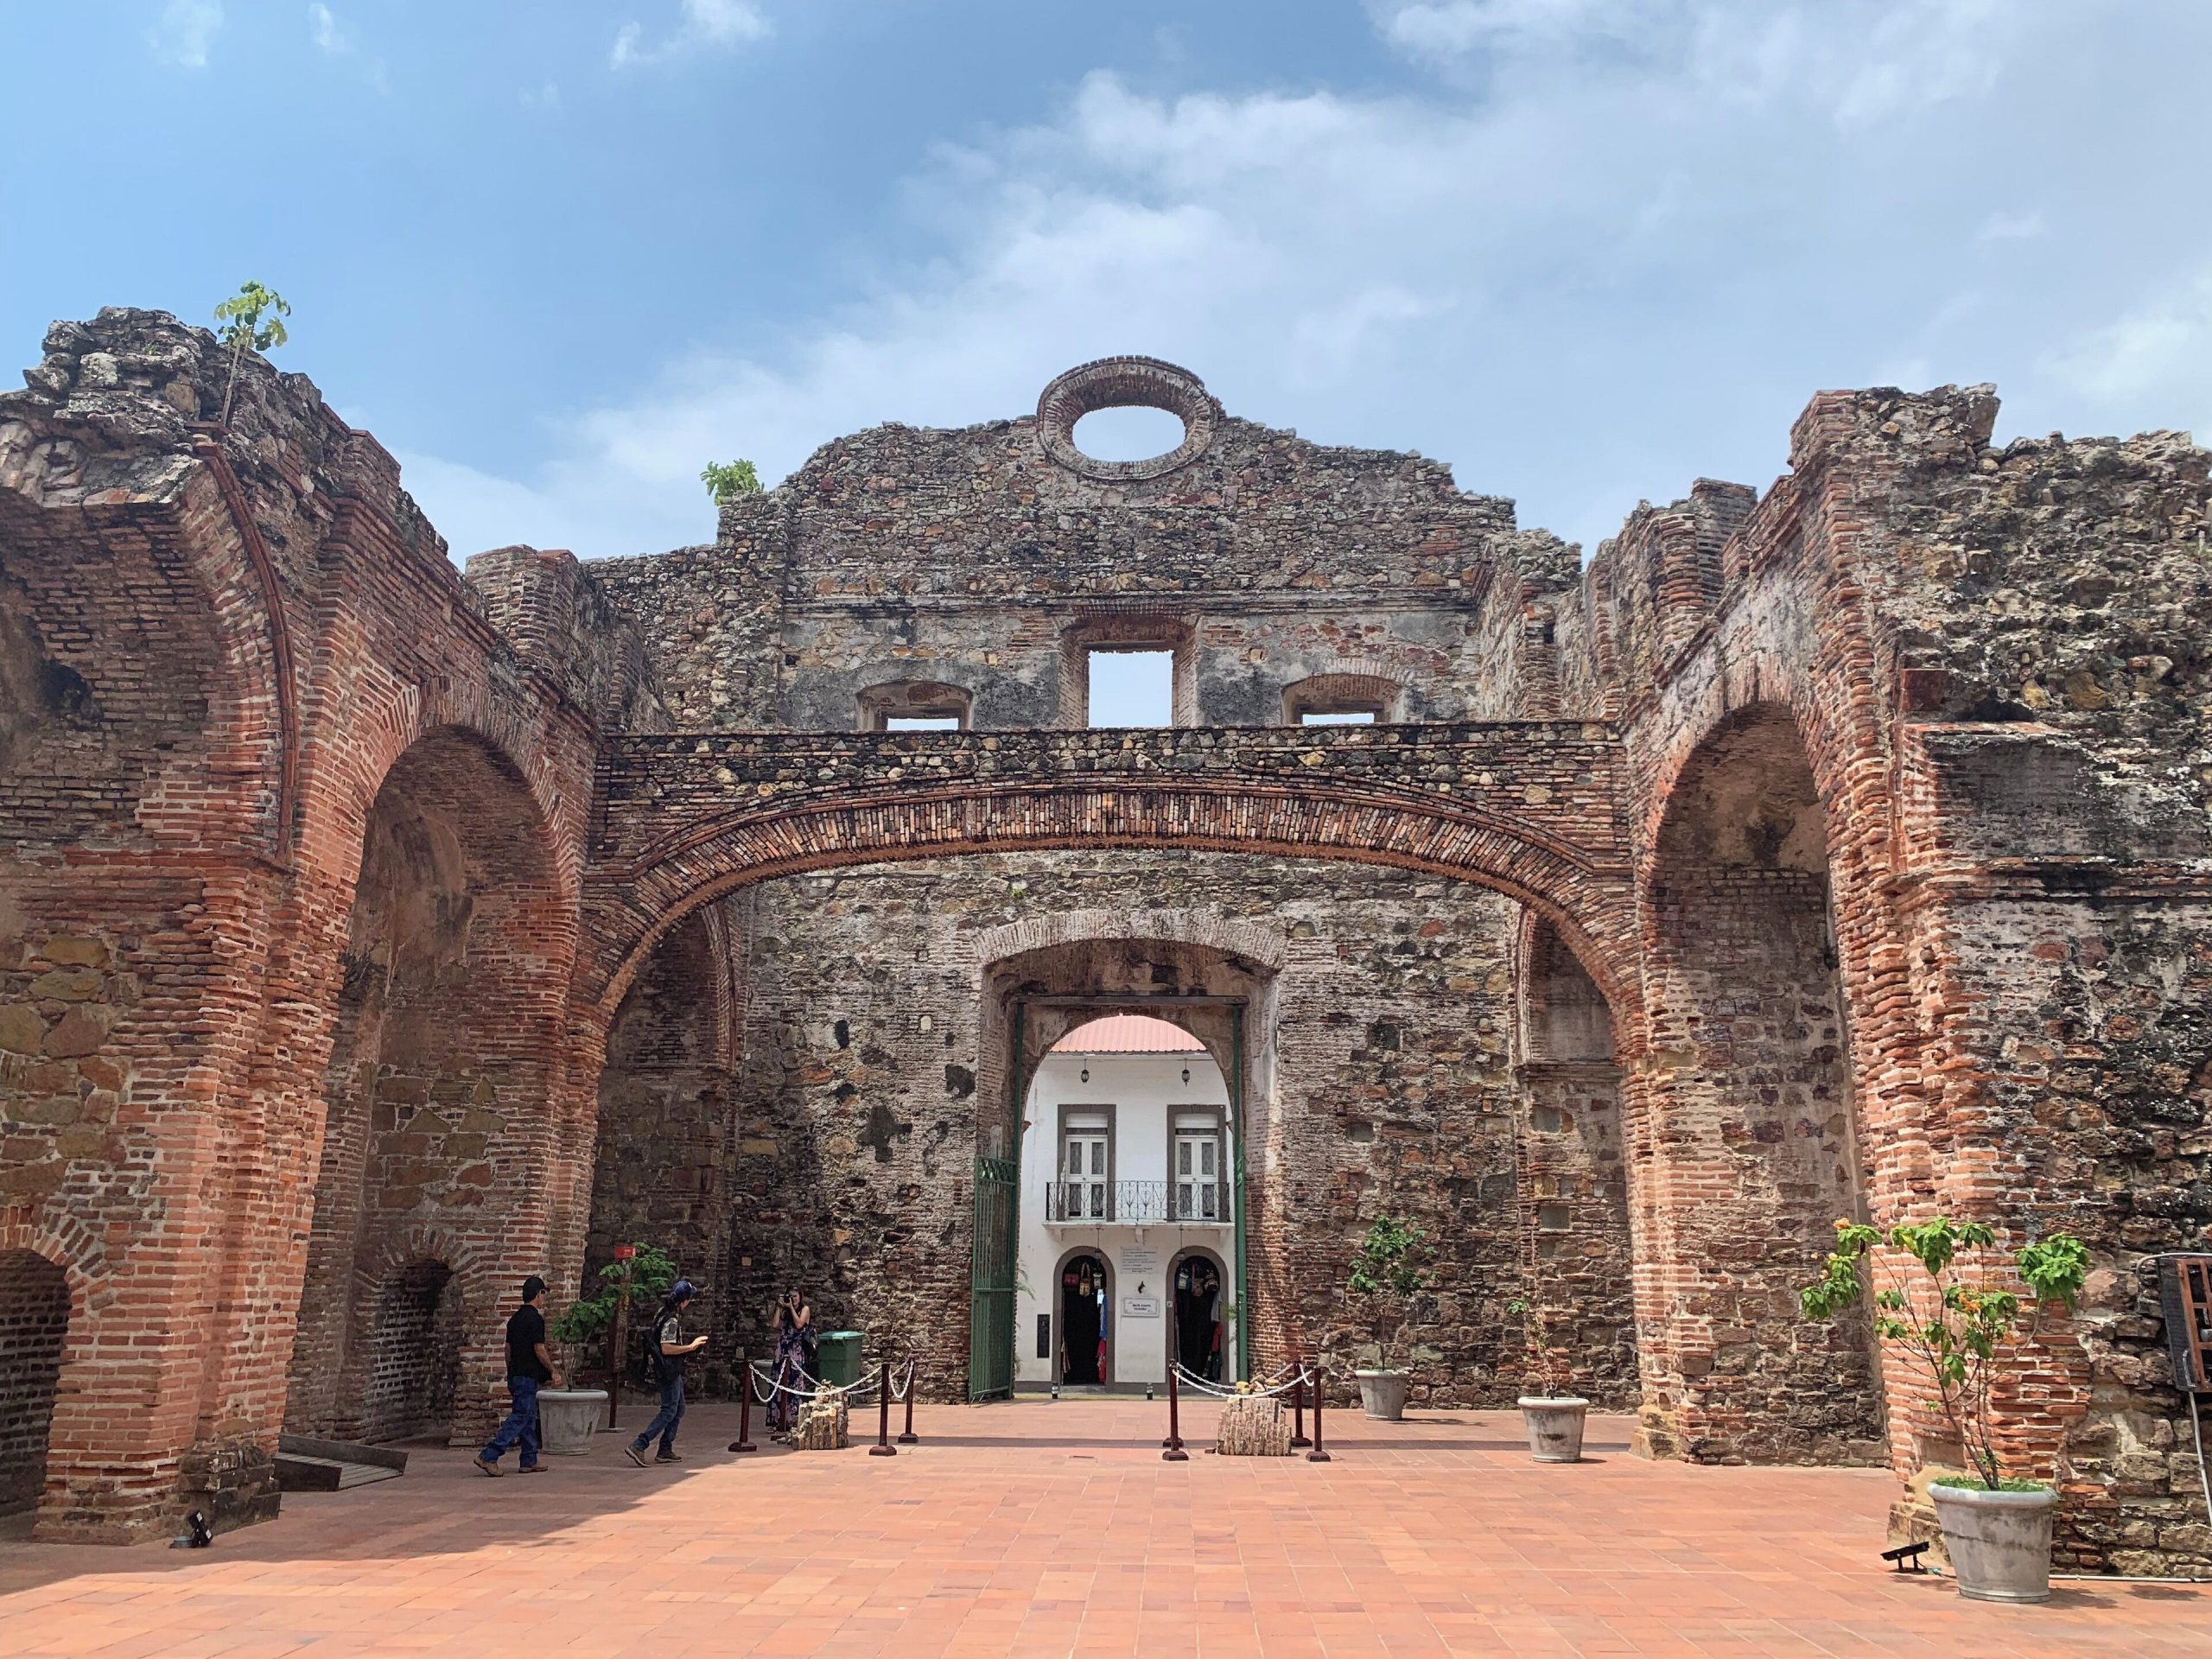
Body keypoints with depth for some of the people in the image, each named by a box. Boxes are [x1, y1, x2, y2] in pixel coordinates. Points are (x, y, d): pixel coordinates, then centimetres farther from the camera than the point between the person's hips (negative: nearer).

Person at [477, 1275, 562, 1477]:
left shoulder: (515, 1318, 12)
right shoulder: (535, 1319, -14)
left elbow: (508, 1349, 16)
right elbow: (539, 1350, -17)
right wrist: (553, 1372, -6)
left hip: (515, 1375, 9)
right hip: (528, 1376, -9)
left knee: (528, 1418, 14)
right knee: (520, 1418, -8)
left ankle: (529, 1461, 17)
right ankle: (488, 1456, -14)